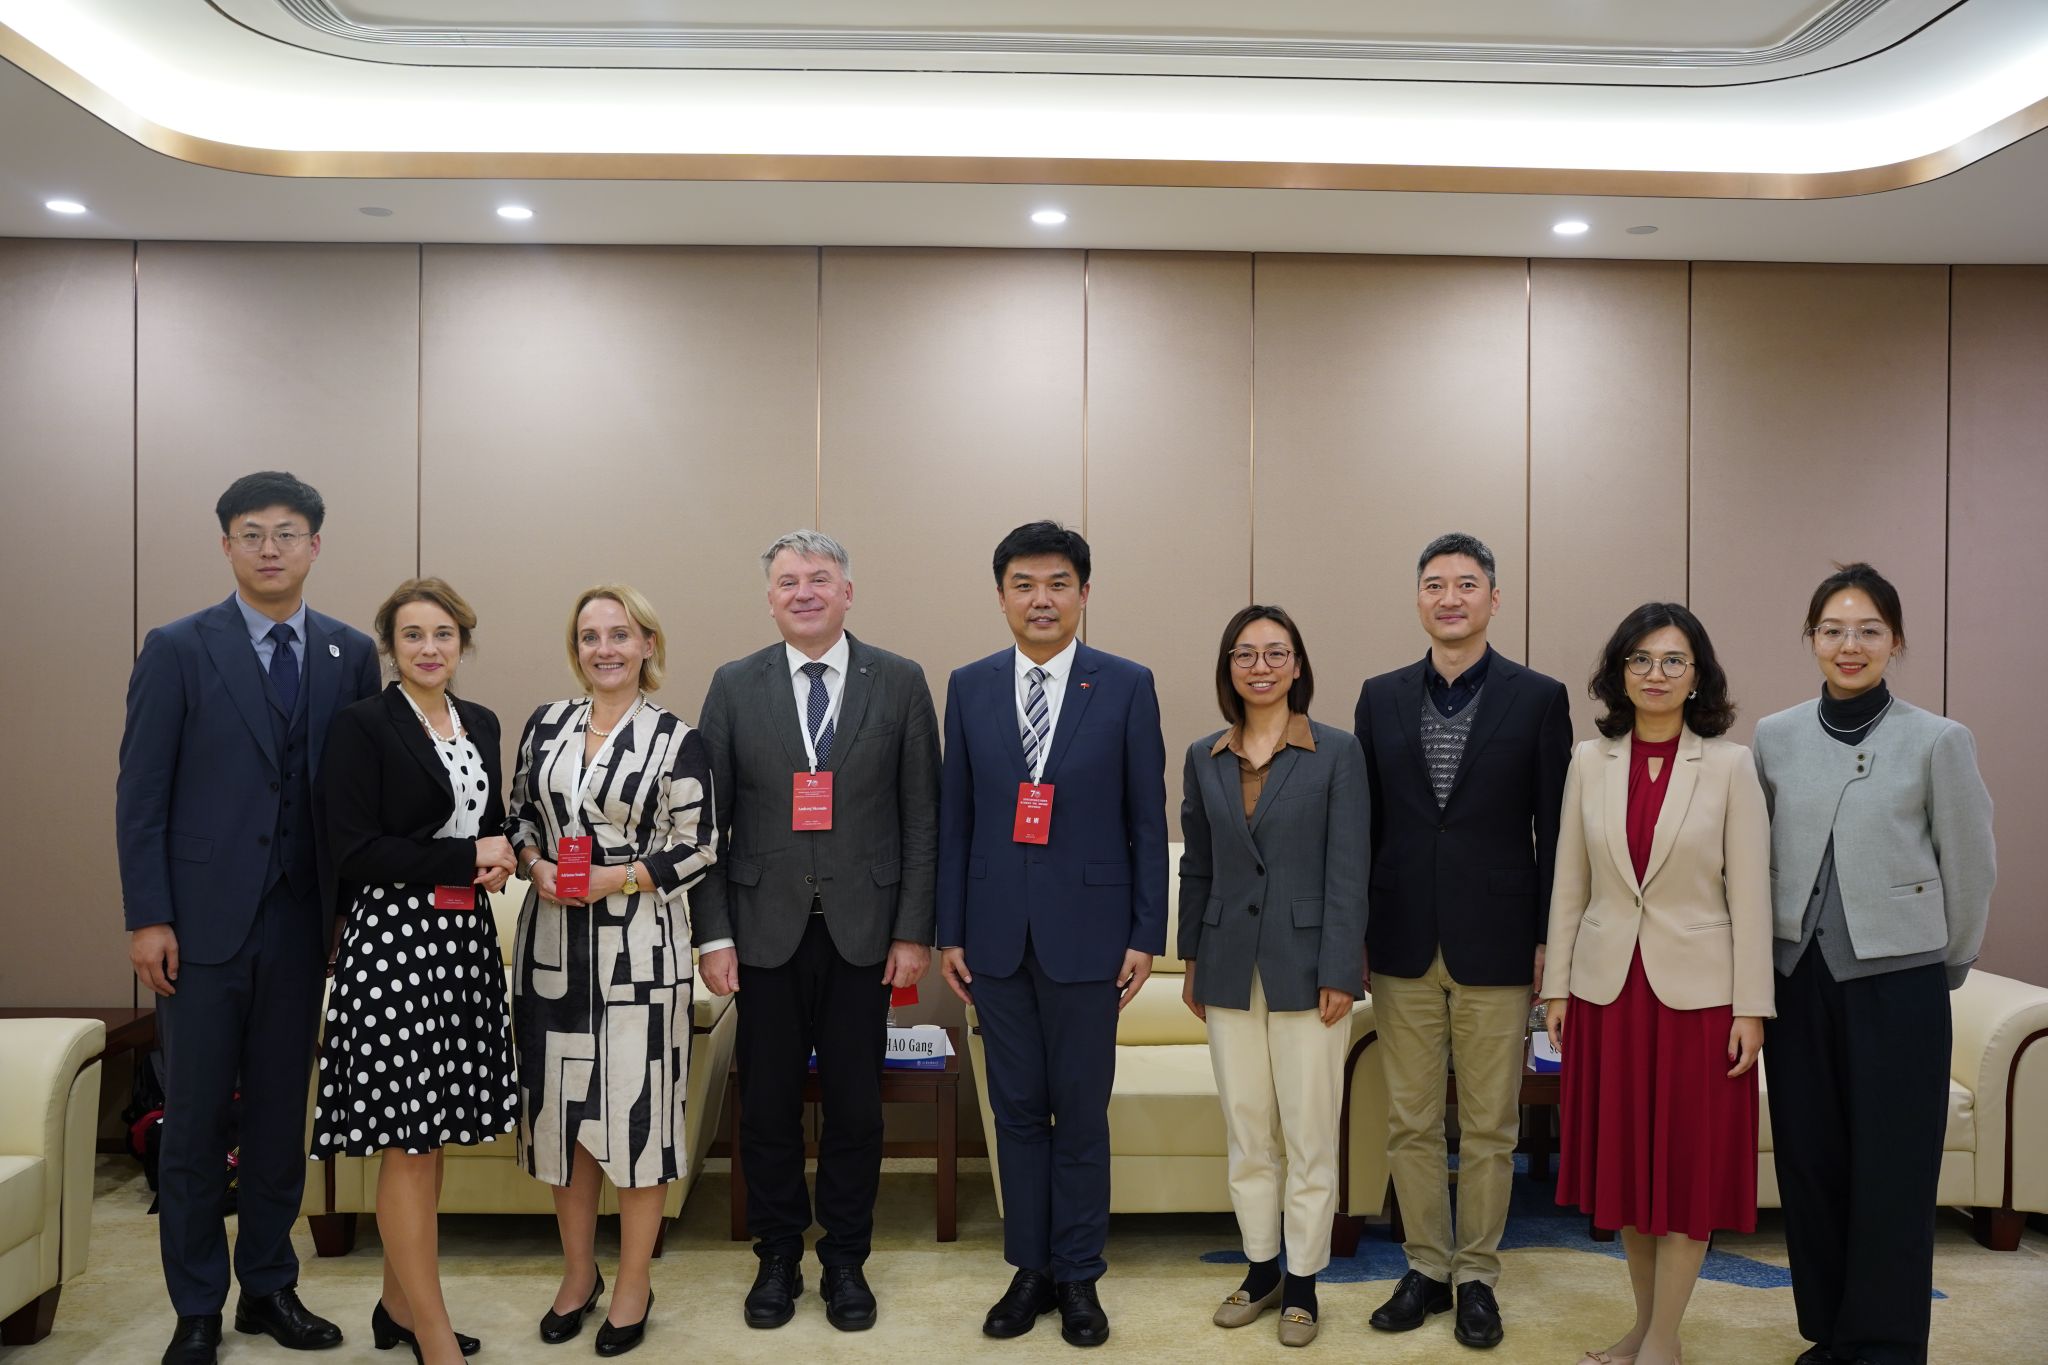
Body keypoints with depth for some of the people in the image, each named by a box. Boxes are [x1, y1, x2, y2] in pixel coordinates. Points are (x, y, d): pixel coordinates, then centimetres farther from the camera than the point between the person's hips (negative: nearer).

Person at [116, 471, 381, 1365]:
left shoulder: (352, 654, 4)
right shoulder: (177, 650, -3)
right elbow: (141, 794, -4)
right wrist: (147, 918, -9)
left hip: (302, 923, 2)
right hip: (201, 921, -2)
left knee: (281, 1117, 12)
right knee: (195, 1123, 8)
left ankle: (269, 1286, 28)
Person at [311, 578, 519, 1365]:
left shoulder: (482, 724, 12)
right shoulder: (362, 725, -7)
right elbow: (354, 851, -13)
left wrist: (500, 858, 0)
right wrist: (466, 857, -12)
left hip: (464, 942, 6)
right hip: (394, 942, -6)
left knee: (432, 1133, 12)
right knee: (407, 1139, -1)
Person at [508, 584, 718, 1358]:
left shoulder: (676, 741, -5)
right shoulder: (545, 725, 7)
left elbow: (698, 850, -6)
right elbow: (519, 814, 14)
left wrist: (617, 878, -18)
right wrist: (535, 864, -6)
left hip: (637, 952, -4)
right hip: (552, 947, 4)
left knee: (635, 1110, 3)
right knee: (561, 1105, 12)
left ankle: (633, 1285, 21)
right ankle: (578, 1273, 30)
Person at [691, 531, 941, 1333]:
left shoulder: (900, 683, 1)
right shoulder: (734, 686, 3)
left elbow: (922, 815, 0)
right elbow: (708, 821, 3)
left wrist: (914, 931, -4)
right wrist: (712, 933, -3)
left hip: (863, 929, 0)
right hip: (767, 929, 1)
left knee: (855, 1104, 8)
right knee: (768, 1103, 10)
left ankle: (846, 1259, 27)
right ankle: (777, 1257, 29)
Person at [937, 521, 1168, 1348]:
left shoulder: (1127, 687, -2)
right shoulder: (969, 687, 5)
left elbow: (1147, 819, -1)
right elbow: (954, 818, 6)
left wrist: (1145, 935, -4)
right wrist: (949, 931, 3)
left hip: (1087, 931, -2)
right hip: (996, 934, 2)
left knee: (1081, 1113, 8)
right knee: (1016, 1109, 12)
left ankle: (1078, 1277, 24)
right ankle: (1029, 1269, 27)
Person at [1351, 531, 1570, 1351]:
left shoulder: (1539, 698, -2)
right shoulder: (1380, 698, 5)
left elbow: (1554, 830, -1)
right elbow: (1366, 823, 7)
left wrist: (1549, 938, -3)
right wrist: (1357, 931, 5)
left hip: (1496, 946, -2)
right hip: (1403, 945, 2)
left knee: (1489, 1127, 8)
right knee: (1410, 1123, 11)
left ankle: (1477, 1276, 25)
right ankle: (1426, 1268, 26)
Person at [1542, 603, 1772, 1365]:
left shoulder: (1729, 765, -5)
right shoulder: (1590, 762, 2)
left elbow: (1750, 893, -5)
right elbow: (1569, 883, 4)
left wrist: (1751, 1007, -8)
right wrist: (1555, 985, 3)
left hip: (1696, 987, -3)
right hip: (1607, 984, 3)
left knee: (1687, 1164, 5)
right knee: (1621, 1158, 11)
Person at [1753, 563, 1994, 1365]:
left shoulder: (1938, 741, -5)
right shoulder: (1775, 738, 4)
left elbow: (1971, 867, 2)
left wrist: (1948, 967, 9)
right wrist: (1760, 973, 10)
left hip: (1896, 982, -3)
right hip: (1798, 977, 3)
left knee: (1891, 1173, 4)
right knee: (1808, 1161, 10)